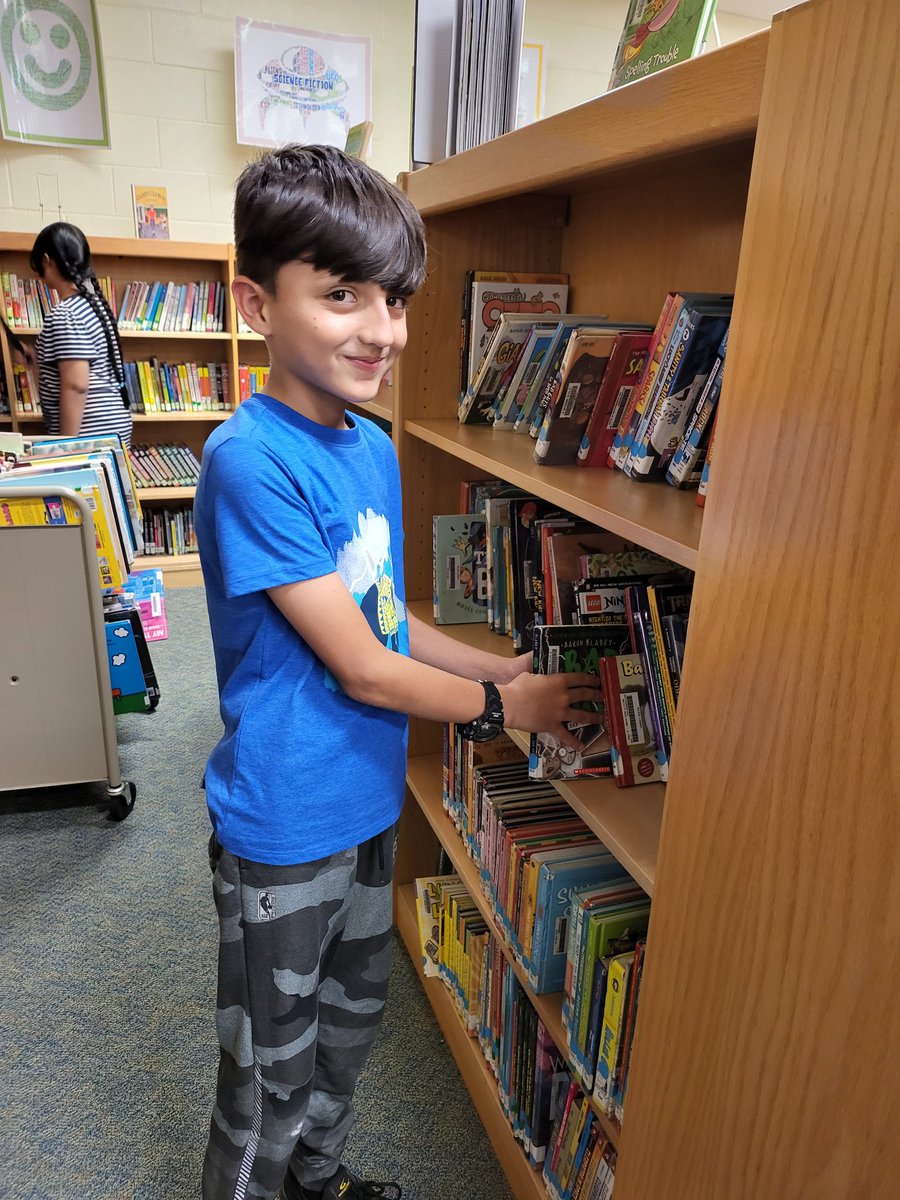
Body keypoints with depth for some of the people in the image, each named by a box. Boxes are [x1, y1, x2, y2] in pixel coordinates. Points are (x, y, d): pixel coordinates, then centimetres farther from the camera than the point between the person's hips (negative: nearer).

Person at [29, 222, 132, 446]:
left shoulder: (63, 315, -16)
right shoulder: (94, 303, 13)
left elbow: (75, 386, -22)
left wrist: (66, 445, -20)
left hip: (89, 433, -10)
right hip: (110, 427, 10)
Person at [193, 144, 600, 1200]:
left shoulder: (374, 449, 1)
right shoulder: (249, 461, -25)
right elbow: (361, 669, -22)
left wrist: (510, 667, 2)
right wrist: (501, 706, -9)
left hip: (368, 799, 8)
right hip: (283, 823, -8)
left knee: (351, 1019, 28)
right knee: (271, 1069, 17)